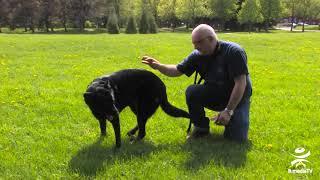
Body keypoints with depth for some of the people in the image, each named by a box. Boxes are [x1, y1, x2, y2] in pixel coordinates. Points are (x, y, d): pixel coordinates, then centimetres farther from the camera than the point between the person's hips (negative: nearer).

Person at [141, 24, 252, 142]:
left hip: (238, 97, -4)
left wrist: (228, 111, -30)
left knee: (236, 137, -20)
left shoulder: (234, 52, -25)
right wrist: (158, 66, -19)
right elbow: (177, 70, -1)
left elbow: (241, 83, -27)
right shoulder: (197, 55, -9)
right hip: (215, 94, 4)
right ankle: (201, 127, -2)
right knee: (192, 92, -24)